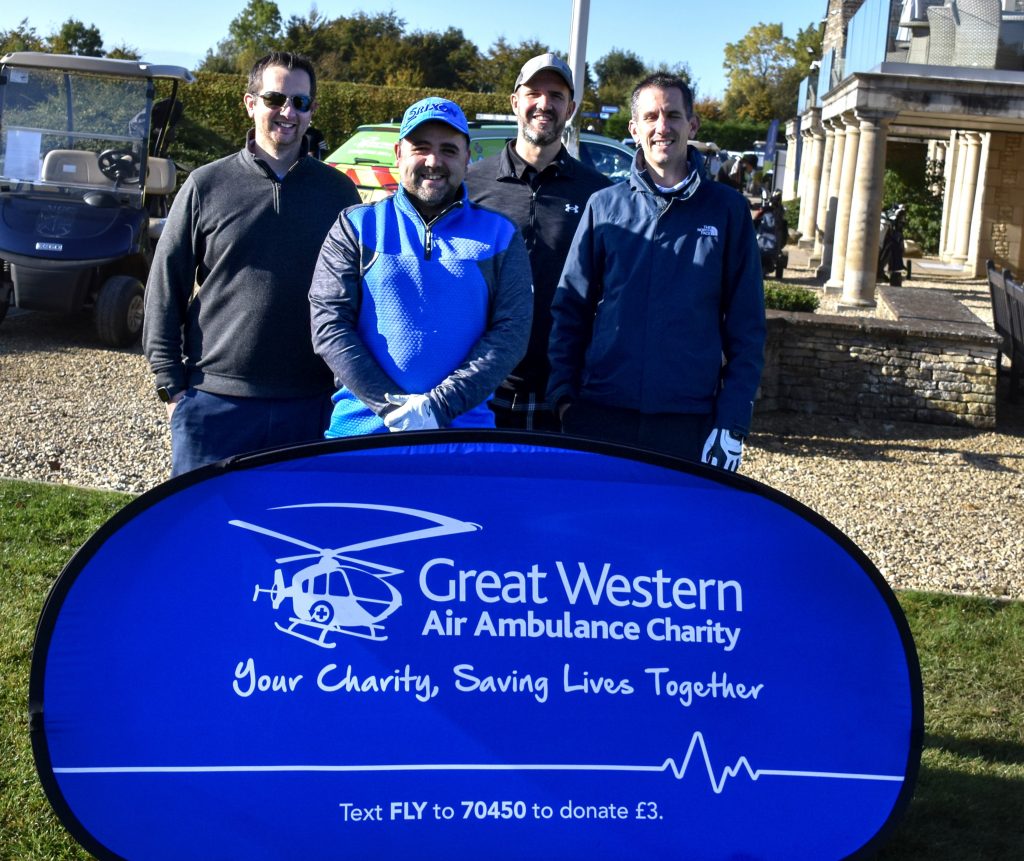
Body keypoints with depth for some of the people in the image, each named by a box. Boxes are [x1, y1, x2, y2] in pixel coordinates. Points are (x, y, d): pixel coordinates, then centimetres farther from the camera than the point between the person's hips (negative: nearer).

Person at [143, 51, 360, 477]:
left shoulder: (338, 191, 7)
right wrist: (171, 385, 0)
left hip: (310, 406, 1)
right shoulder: (206, 185, 3)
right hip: (214, 402, -1)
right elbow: (165, 288, 5)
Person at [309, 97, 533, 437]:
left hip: (462, 428, 0)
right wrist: (390, 405, -11)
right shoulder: (356, 226, 7)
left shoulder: (499, 235, 8)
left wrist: (440, 406, -12)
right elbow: (328, 325, -1)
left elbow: (511, 333, -1)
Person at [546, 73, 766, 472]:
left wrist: (732, 422, -4)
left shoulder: (727, 210, 4)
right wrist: (563, 394, -2)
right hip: (599, 414, 1)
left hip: (689, 421, -1)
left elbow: (746, 326, 2)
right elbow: (569, 307, 8)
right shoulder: (604, 206, 8)